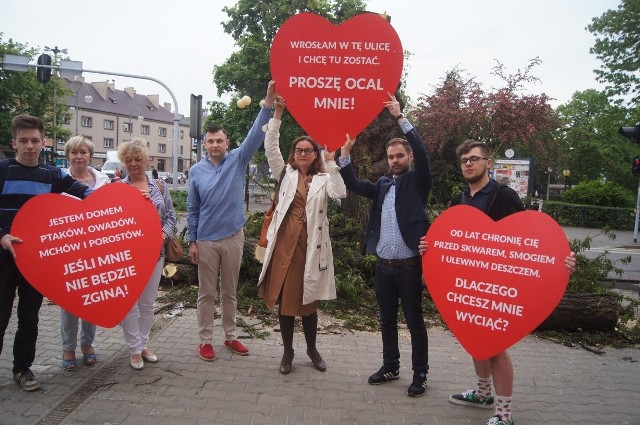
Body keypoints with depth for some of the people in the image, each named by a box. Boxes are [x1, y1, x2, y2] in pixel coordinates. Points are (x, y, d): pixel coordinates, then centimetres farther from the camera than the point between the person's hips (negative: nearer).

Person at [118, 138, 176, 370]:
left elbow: (170, 216, 7)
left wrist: (163, 235, -9)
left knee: (148, 302, 12)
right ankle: (135, 349, 17)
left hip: (154, 252, 3)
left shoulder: (159, 187, 7)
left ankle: (143, 344, 28)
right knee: (129, 302, 3)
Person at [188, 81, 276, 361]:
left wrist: (268, 102, -25)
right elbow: (192, 209, 4)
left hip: (233, 237, 0)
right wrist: (192, 241, 1)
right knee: (207, 293, 9)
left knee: (229, 292, 14)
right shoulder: (197, 170, 0)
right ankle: (205, 340, 21)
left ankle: (230, 336, 28)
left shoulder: (237, 160, -1)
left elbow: (255, 135, -14)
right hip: (206, 240, 0)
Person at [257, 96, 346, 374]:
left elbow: (339, 194, -14)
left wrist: (331, 163, -13)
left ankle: (312, 349, 28)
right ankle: (287, 351, 22)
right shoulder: (286, 173, 10)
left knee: (308, 300, 8)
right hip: (285, 243, 1)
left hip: (311, 245, -1)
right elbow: (270, 147, 0)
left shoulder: (323, 179, 6)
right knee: (284, 298, 6)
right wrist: (277, 113, -7)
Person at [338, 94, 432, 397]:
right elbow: (352, 184, 8)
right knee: (387, 320, 16)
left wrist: (400, 117, -18)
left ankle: (420, 374, 19)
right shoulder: (382, 185, 13)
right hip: (383, 266, 6)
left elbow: (422, 152, -16)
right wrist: (345, 150, -2)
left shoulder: (417, 181, -2)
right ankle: (390, 366, 31)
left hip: (409, 266, -5)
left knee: (415, 321, 6)